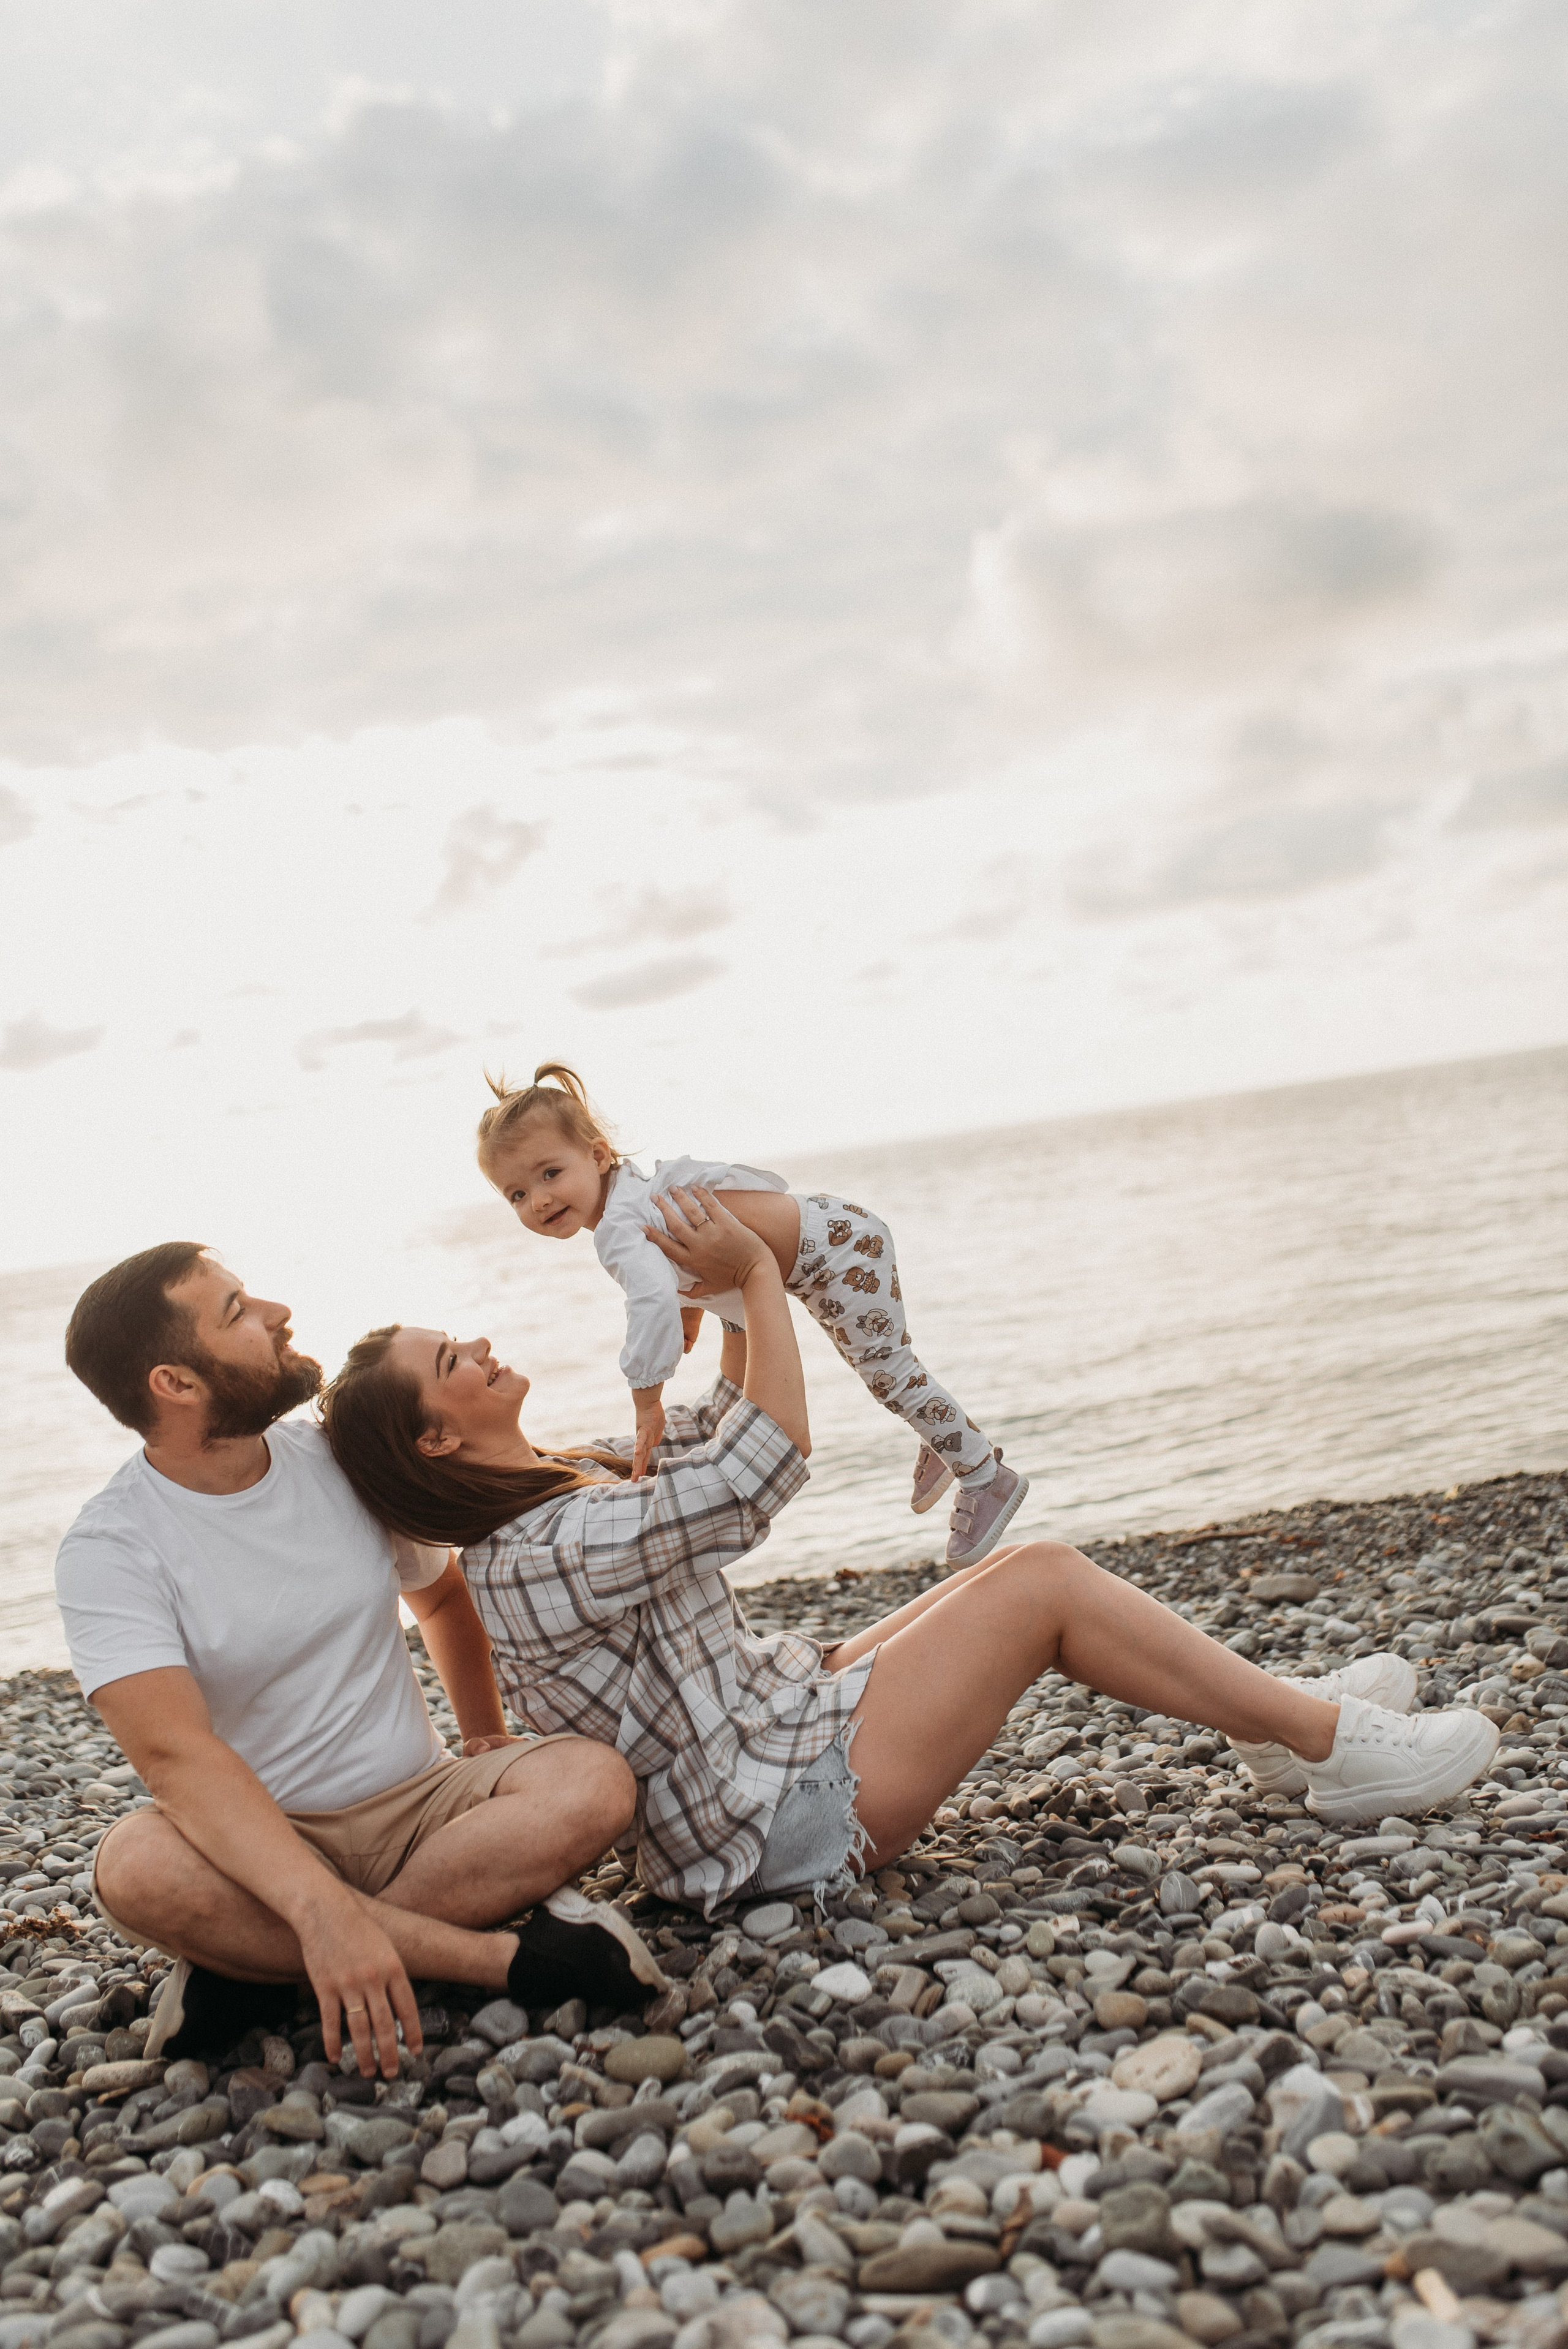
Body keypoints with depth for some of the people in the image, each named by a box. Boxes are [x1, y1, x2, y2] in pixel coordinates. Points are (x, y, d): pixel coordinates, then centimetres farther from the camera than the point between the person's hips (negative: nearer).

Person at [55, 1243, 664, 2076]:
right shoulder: (109, 1547, -14)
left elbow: (441, 1594, 22)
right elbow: (177, 1754, -28)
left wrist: (485, 1737, 16)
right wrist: (323, 1911, -41)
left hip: (419, 1805, 4)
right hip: (265, 1843, -3)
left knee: (591, 1781, -24)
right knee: (135, 1869, -36)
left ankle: (264, 1972, -21)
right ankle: (506, 1955, -27)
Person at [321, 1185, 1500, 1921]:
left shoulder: (565, 1477, 6)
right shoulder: (537, 1559, -25)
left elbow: (714, 1438, 20)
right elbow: (761, 1471, -27)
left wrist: (743, 1298, 11)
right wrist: (757, 1274, -19)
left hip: (786, 1716, 10)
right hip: (797, 1802, -10)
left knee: (1026, 1574, 8)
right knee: (1044, 1577, -10)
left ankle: (1288, 1717, 17)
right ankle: (1335, 1745, 1)